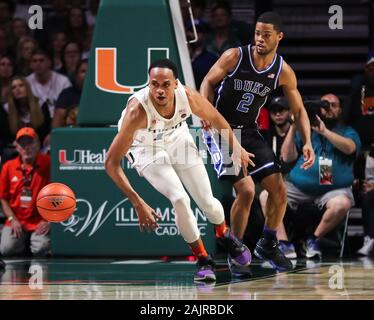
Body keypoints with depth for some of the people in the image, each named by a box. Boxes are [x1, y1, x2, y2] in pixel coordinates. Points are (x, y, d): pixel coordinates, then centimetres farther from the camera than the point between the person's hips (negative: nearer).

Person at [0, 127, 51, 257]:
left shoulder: (48, 164, -5)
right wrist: (12, 219, -3)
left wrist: (48, 220, -10)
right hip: (16, 221, 2)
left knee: (41, 249, -25)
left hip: (40, 221, -2)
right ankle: (23, 241, 13)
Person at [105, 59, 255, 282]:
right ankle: (203, 260, 3)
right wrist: (138, 203, -41)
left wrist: (236, 147, 9)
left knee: (207, 201, 2)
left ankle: (225, 235, 38)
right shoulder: (138, 110, -41)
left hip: (178, 139, 3)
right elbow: (112, 163, -37)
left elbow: (216, 119, -5)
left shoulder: (187, 97, -31)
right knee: (180, 200, -20)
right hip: (147, 148, -3)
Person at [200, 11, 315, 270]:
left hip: (249, 132, 5)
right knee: (246, 190, -18)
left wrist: (308, 143, -10)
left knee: (279, 189, 0)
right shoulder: (235, 56, -15)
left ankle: (268, 245, 23)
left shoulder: (283, 72, -5)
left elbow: (299, 110, 3)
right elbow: (208, 82, -4)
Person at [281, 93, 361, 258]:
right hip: (299, 187, 2)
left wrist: (324, 131, -18)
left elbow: (349, 148, -11)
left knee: (342, 204, -36)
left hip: (334, 189, -2)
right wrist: (293, 128, -2)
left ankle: (314, 239, -12)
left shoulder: (347, 132, 13)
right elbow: (287, 157, 6)